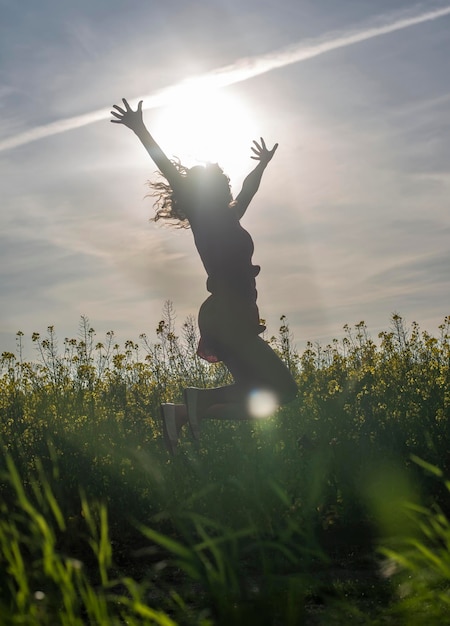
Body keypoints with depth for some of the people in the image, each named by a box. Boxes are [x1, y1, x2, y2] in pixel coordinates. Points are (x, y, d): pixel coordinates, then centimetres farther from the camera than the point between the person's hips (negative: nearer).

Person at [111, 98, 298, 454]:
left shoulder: (225, 221, 19)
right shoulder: (205, 221, -2)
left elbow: (247, 191, 38)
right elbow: (172, 175, -8)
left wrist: (263, 165, 54)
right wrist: (141, 131, -12)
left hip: (232, 319, 9)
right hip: (227, 317, -9)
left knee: (256, 395, 4)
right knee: (283, 388, -12)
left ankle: (184, 412, -4)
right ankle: (200, 399, -15)